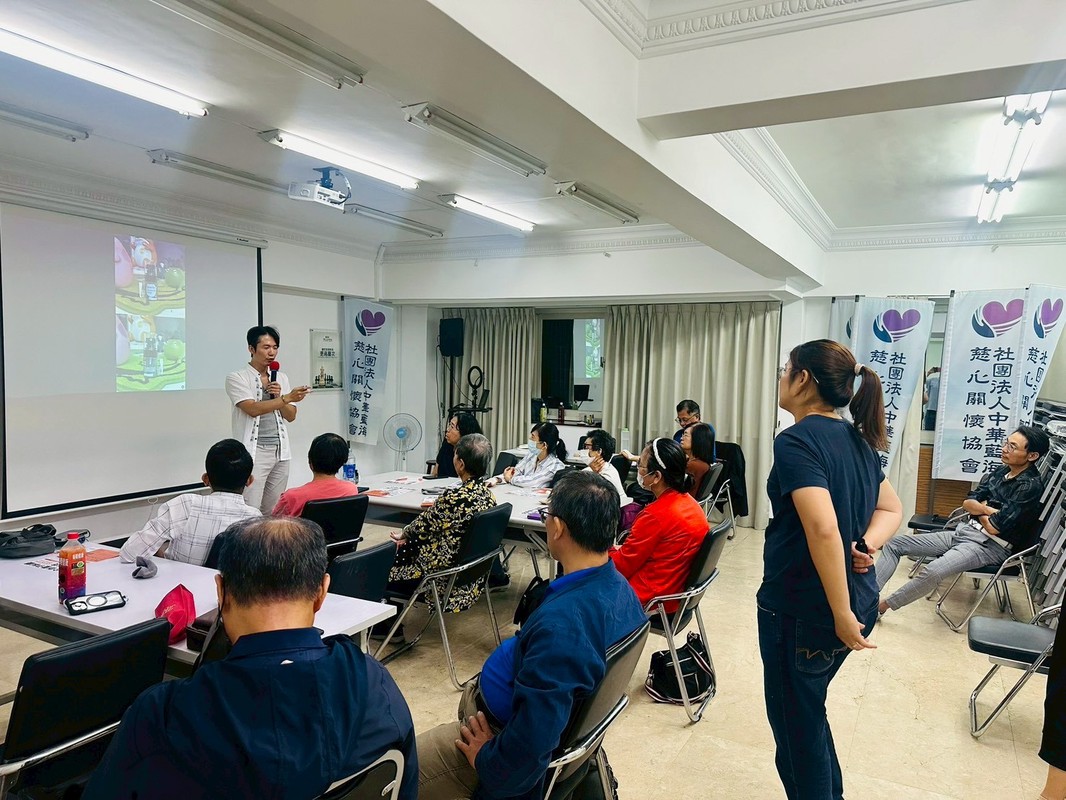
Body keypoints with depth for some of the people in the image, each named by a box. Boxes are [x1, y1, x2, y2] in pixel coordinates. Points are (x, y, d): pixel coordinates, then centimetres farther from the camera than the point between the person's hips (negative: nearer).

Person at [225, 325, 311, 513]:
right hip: (254, 453, -5)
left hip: (280, 451, 5)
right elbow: (253, 409, -18)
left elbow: (291, 416, 11)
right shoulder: (237, 378, -3)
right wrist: (286, 398, -24)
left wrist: (278, 397, -6)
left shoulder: (282, 378, 12)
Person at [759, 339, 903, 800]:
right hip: (858, 601, 8)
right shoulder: (857, 440, 8)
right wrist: (867, 545, -1)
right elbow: (892, 509, 18)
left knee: (796, 725, 11)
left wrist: (842, 616, -23)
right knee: (809, 711, 25)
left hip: (801, 609, -8)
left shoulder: (798, 440, -19)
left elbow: (823, 530, -29)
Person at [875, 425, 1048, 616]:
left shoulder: (1031, 487, -14)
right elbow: (967, 503, 9)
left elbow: (993, 527, -17)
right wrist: (988, 510, -11)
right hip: (962, 532, 9)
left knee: (933, 571, -35)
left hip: (990, 546, -9)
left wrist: (979, 508, 2)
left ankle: (882, 606, -19)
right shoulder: (1000, 471, 10)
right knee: (895, 544, -3)